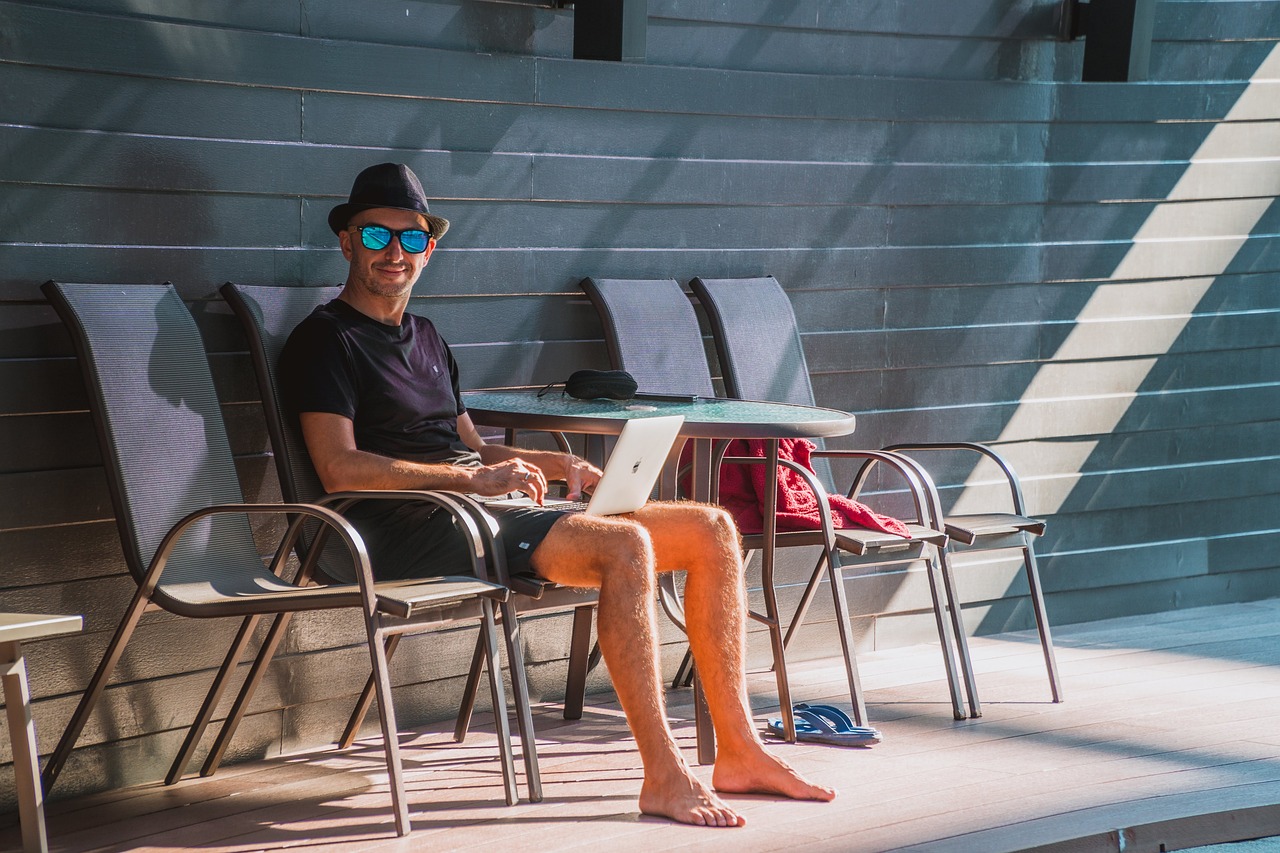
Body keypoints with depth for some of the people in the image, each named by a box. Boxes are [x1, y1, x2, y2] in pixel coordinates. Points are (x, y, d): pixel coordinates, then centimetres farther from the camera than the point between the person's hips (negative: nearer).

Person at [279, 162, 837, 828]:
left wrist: (557, 465, 8)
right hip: (412, 529, -9)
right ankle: (663, 778, -31)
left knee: (711, 530, -1)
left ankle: (738, 753, -3)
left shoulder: (427, 340, 27)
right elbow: (339, 469, -14)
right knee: (625, 544, -32)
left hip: (490, 506, 9)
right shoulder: (326, 340, -1)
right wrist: (474, 479, -18)